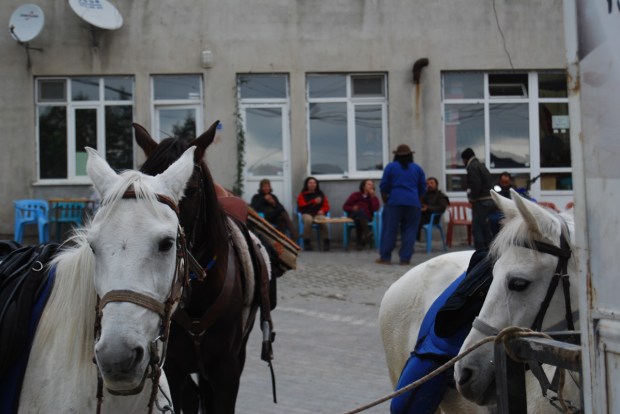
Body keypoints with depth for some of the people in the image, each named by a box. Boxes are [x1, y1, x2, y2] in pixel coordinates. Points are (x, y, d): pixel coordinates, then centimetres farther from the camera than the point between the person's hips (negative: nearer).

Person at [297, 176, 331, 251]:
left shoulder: (320, 194, 18)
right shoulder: (302, 195, 11)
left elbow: (326, 206, 14)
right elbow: (302, 205, -1)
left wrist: (322, 210, -9)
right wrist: (314, 202, -8)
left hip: (318, 214, 1)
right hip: (306, 214, -1)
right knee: (308, 220, -39)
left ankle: (326, 242, -32)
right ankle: (307, 242, -33)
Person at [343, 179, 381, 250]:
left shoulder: (373, 197, 13)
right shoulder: (355, 195, 13)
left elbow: (376, 209, -6)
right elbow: (345, 207, 10)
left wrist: (372, 196, -6)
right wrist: (352, 208, -11)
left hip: (366, 218, 1)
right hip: (354, 216, -1)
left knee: (358, 219, -38)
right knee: (361, 211, -37)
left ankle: (360, 242, -44)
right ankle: (366, 231, -58)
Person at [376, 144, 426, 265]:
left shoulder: (391, 167, 3)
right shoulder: (418, 168, 11)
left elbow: (384, 186, 3)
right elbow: (423, 188, 13)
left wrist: (385, 200, 16)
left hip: (394, 202, -2)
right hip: (413, 203, 2)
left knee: (389, 229, 2)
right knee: (409, 230, 4)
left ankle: (385, 257, 2)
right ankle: (405, 258, 0)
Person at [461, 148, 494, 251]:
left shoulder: (472, 167, -8)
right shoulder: (481, 166, 21)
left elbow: (475, 184, -20)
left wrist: (472, 198, -8)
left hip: (481, 201, -10)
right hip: (489, 200, 10)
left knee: (477, 229, -8)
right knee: (486, 228, 13)